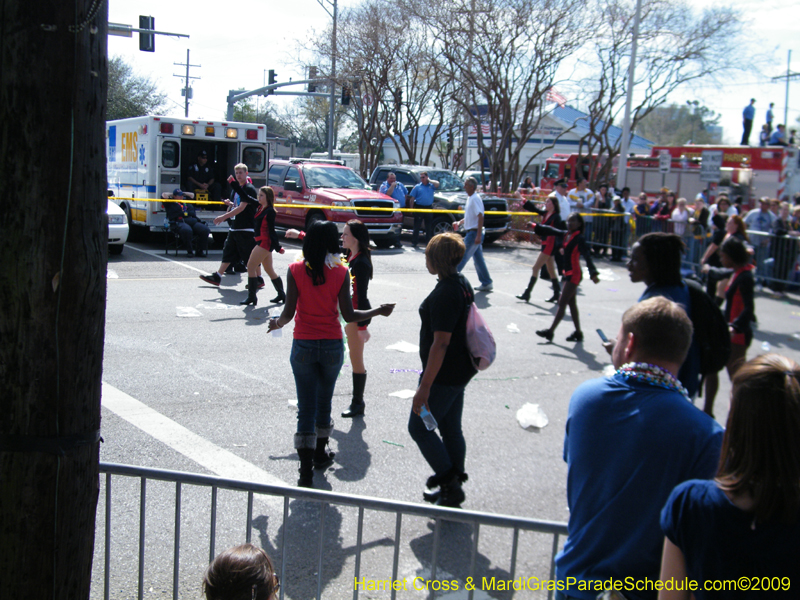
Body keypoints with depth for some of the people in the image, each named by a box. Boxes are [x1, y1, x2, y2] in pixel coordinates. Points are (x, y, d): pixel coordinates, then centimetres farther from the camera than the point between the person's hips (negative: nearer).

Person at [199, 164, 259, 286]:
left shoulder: (249, 189, -12)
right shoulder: (235, 188, 15)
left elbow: (241, 207, -22)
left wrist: (223, 217, -24)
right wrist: (230, 204, 6)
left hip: (246, 229, -9)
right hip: (234, 227, 9)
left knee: (251, 256, -2)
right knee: (228, 252, 10)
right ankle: (217, 277, 13)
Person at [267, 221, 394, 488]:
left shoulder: (295, 270, -7)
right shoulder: (340, 272, -6)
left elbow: (289, 311, -13)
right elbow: (349, 315, -5)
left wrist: (277, 323, 2)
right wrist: (378, 311, 6)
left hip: (303, 346, -1)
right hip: (332, 346, 1)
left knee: (306, 408, 4)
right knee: (324, 402, 21)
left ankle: (306, 472, 1)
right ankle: (320, 455, 39)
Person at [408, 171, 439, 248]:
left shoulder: (431, 186, 9)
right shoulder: (417, 187, 5)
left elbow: (437, 184, -12)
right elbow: (412, 198, 4)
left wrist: (429, 180, 0)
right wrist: (411, 208, -3)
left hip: (429, 208, 2)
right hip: (419, 207, -2)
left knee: (428, 226, 8)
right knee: (417, 226, -1)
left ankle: (428, 242, 16)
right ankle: (414, 242, 2)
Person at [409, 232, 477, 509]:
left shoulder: (444, 293, -23)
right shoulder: (463, 284, 8)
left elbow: (441, 343, -26)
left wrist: (425, 387, -25)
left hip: (444, 374, -10)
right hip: (461, 370, 10)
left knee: (419, 427, 2)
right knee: (450, 429, 17)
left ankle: (450, 486, 7)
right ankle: (453, 488, 28)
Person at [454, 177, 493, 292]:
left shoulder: (475, 198, -16)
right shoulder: (470, 198, 14)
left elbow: (480, 217, -22)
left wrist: (478, 235, -26)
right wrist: (460, 222, 11)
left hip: (474, 233, -10)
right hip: (471, 232, 10)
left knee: (462, 256, -4)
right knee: (478, 259, 11)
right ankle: (486, 283, 15)